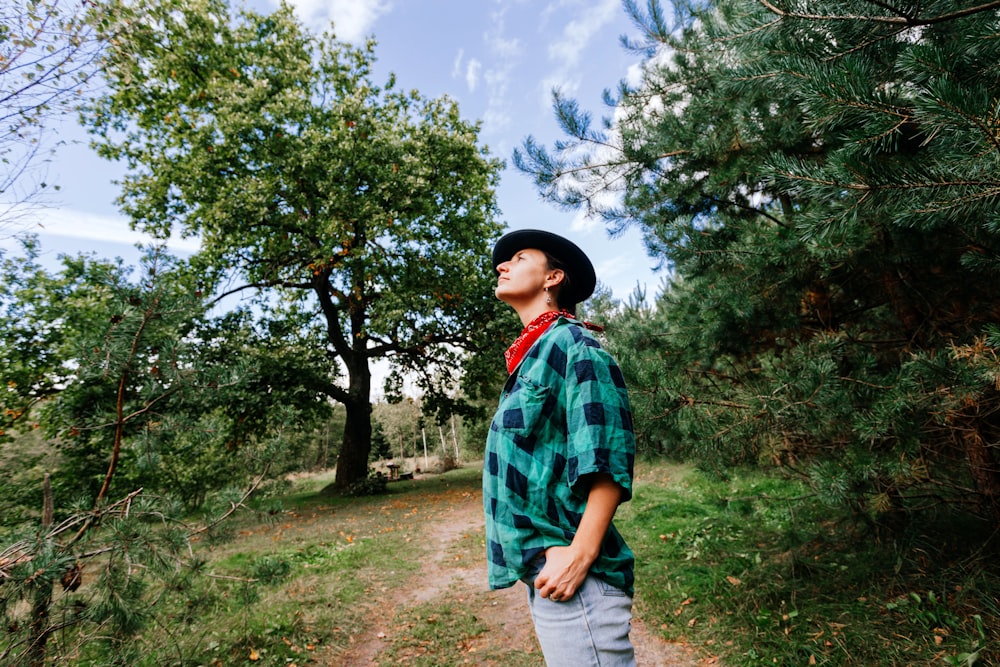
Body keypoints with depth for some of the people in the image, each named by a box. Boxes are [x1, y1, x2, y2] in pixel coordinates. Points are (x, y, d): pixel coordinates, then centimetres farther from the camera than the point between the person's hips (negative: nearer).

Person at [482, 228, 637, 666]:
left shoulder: (570, 343, -12)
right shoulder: (532, 355, 15)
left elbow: (608, 458, -20)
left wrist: (579, 556, -23)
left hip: (569, 570, -9)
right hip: (543, 567, 9)